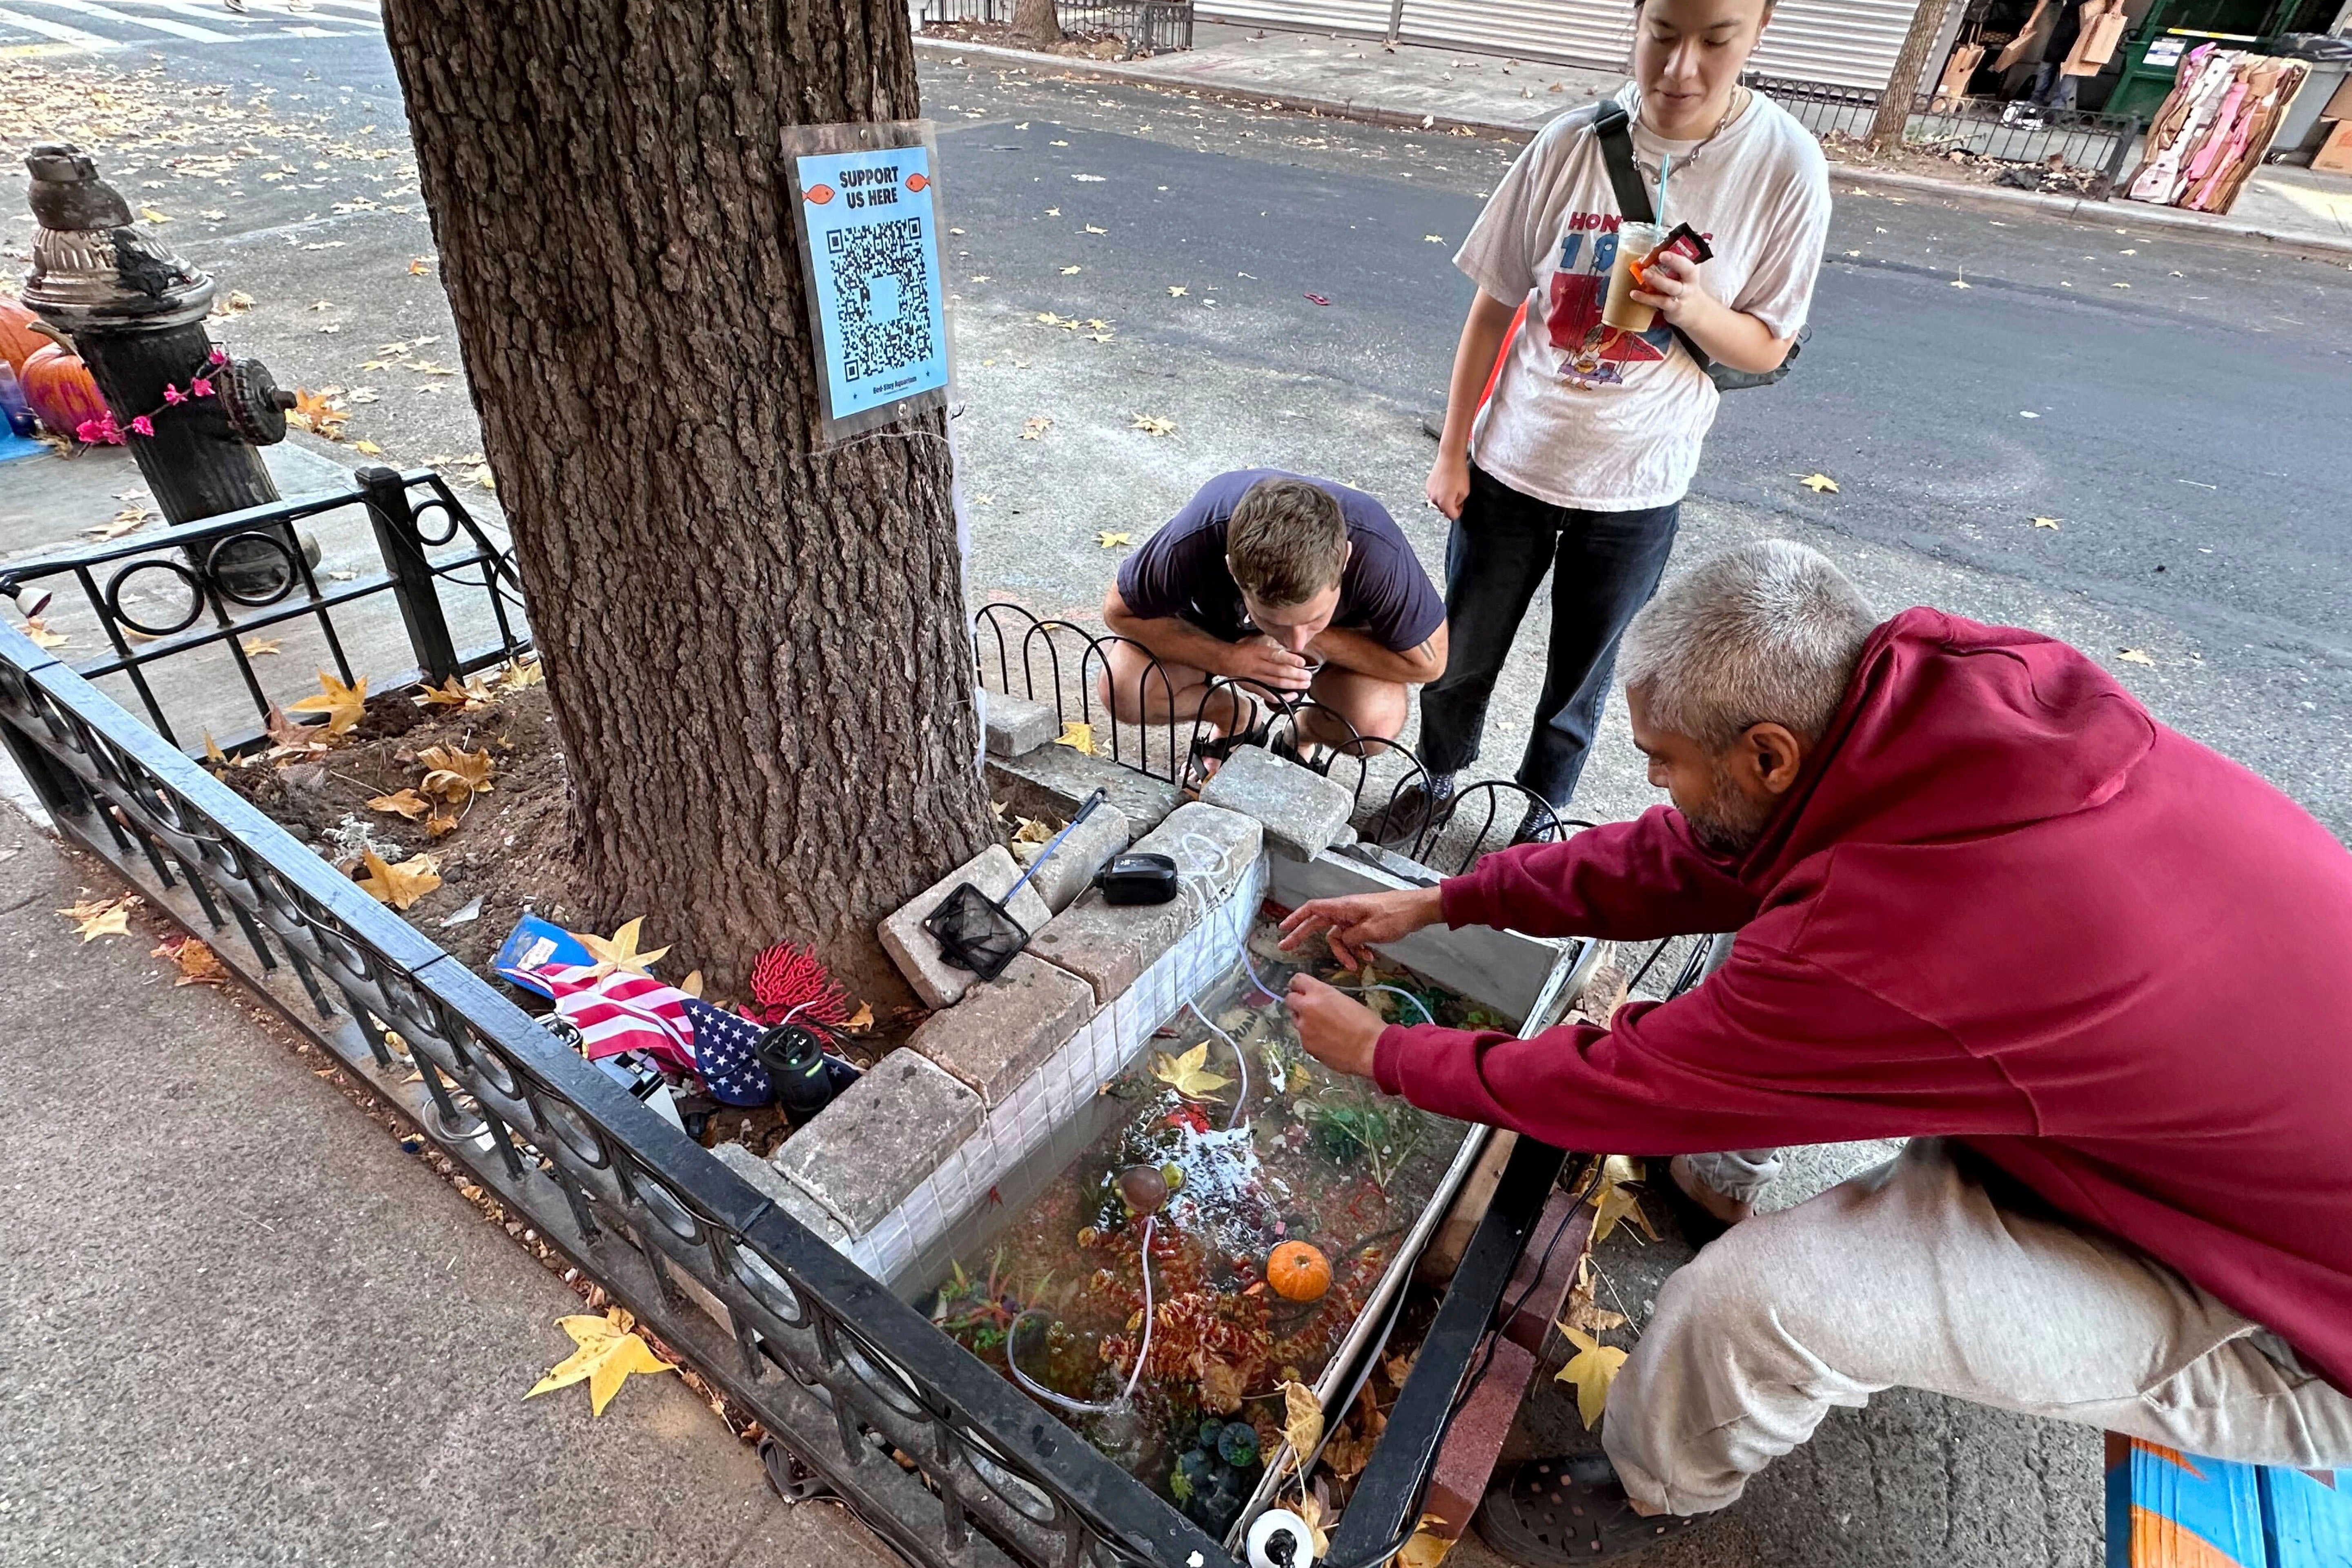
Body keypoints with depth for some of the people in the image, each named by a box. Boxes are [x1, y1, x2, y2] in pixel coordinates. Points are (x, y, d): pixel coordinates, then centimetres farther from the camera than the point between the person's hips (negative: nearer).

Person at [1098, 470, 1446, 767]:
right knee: (1124, 690, -24)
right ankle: (1234, 718, 8)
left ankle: (1307, 737, 7)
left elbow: (1427, 662, -24)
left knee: (1377, 720, -30)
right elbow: (1119, 612, -20)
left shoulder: (1376, 552, -39)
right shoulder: (1192, 543, -40)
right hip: (1217, 621, 1)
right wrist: (1227, 658, -34)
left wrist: (1316, 640, -31)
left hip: (1337, 638, 0)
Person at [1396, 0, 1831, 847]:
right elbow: (1495, 304, -2)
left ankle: (1538, 814, 38)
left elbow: (1768, 347, -4)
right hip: (1511, 462, 1)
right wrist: (1452, 450, 0)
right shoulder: (1572, 143, -10)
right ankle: (1438, 777, 41)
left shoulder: (1785, 166, -11)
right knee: (1462, 652, 15)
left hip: (1636, 488, -1)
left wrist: (1697, 311, -26)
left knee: (1579, 678, 14)